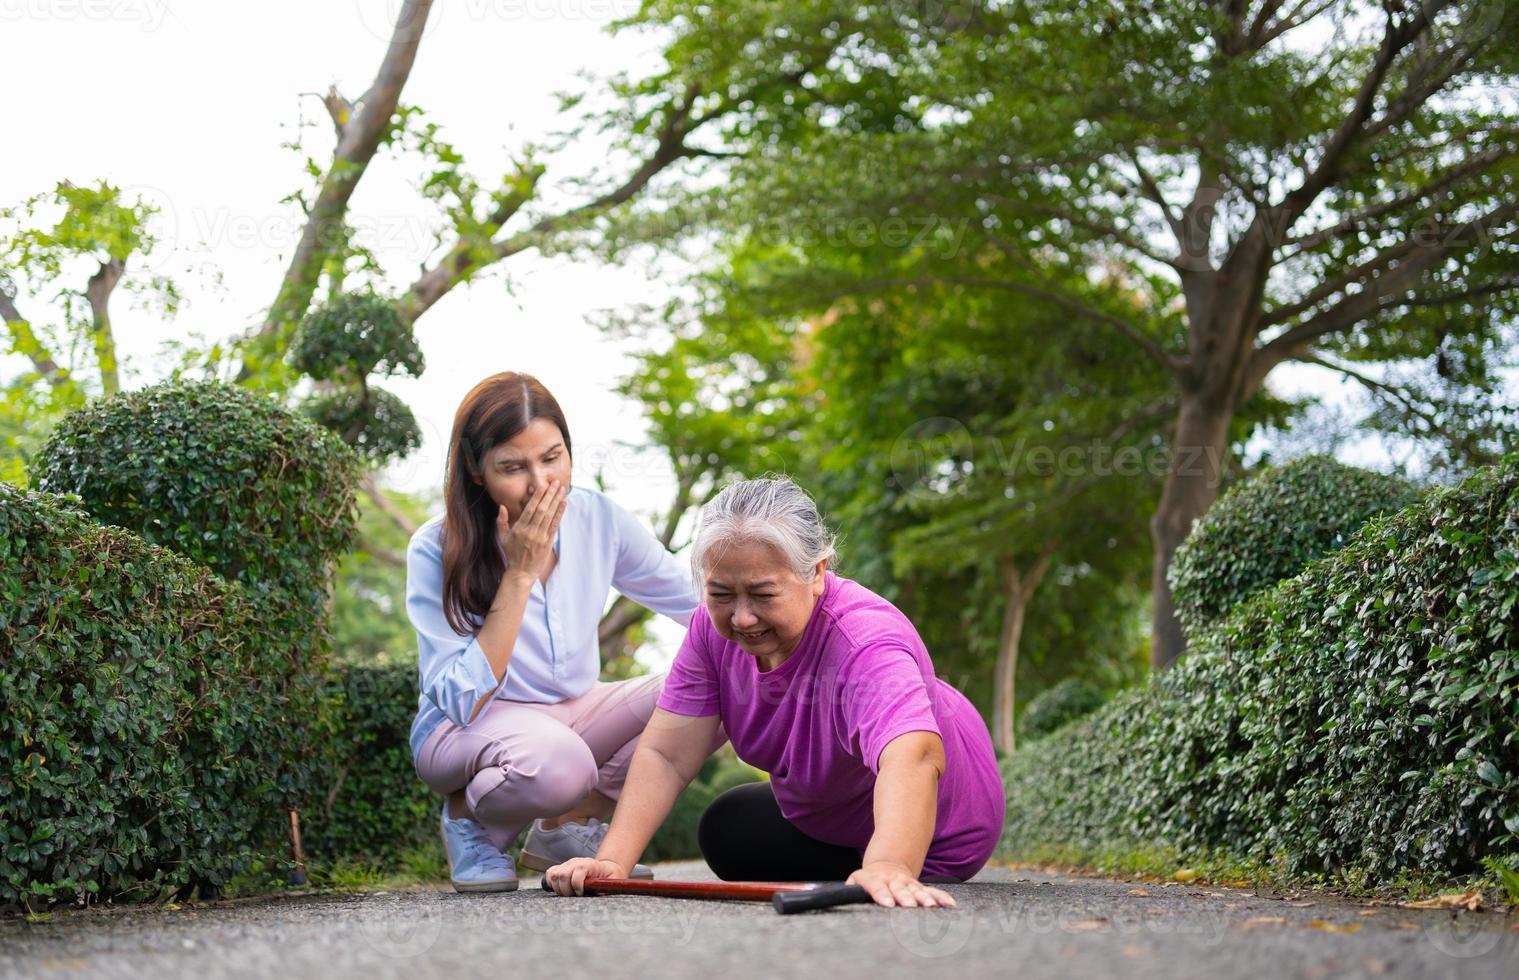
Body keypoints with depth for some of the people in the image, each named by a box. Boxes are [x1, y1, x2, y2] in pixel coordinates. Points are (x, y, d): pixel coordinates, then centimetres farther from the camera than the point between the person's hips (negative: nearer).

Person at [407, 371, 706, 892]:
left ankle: (566, 828, -5)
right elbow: (462, 702, -24)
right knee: (556, 761, -39)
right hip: (467, 730, -5)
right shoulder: (436, 551, -19)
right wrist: (520, 576, -28)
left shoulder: (598, 518, -9)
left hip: (576, 712, 5)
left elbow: (705, 604, -1)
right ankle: (469, 818, -4)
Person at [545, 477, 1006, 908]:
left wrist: (888, 868, -78)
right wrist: (612, 862, -34)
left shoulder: (864, 642, -41)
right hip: (820, 816, 7)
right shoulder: (713, 626, -20)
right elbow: (666, 755, -20)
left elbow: (911, 758, -60)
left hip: (927, 834, -7)